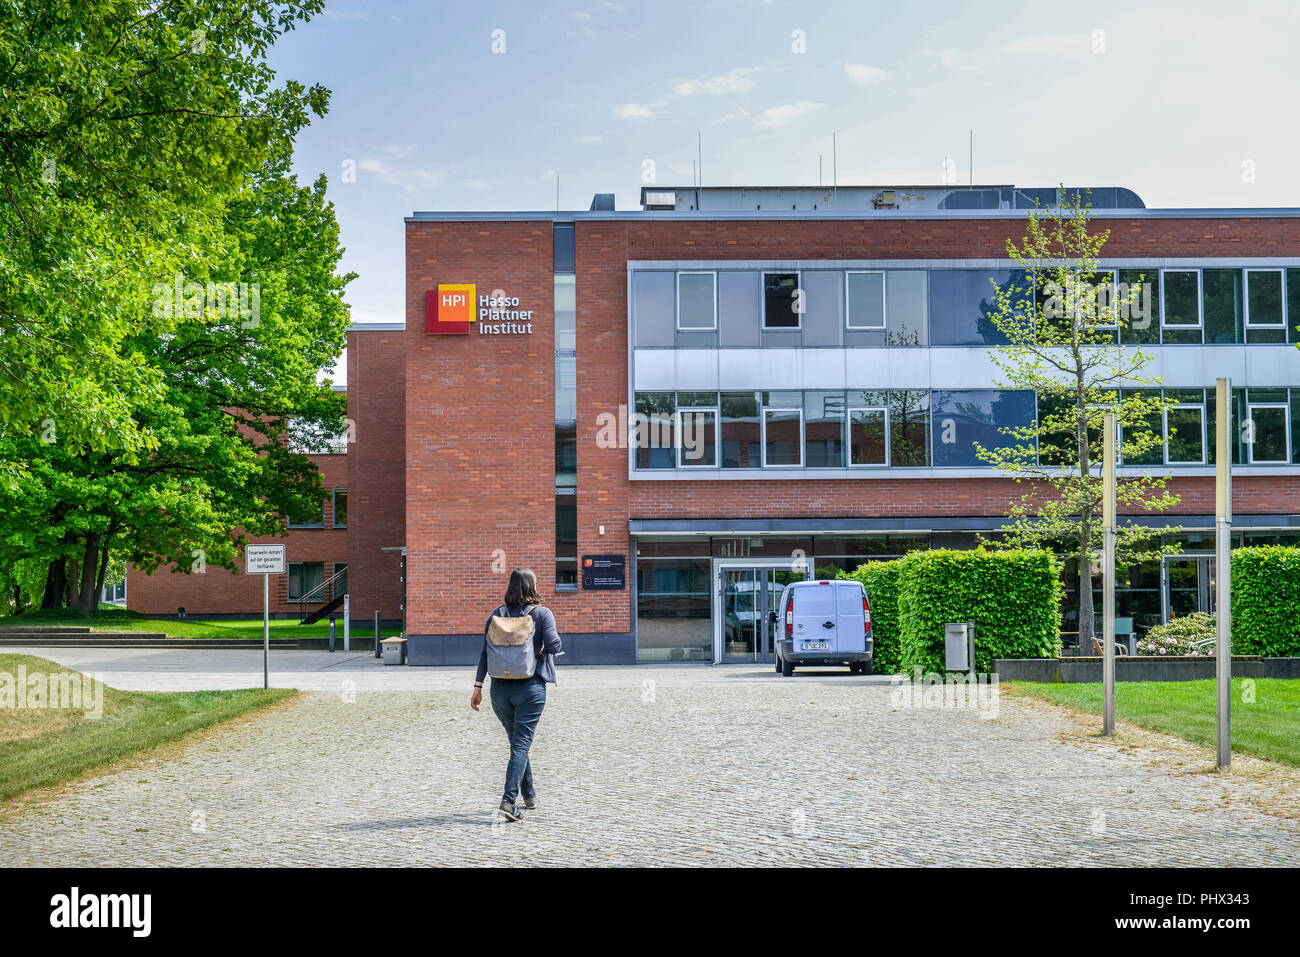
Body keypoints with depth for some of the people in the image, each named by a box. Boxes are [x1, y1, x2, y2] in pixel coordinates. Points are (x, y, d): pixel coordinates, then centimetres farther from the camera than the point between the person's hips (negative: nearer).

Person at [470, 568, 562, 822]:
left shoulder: (496, 615, 6)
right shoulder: (542, 613, -3)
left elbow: (485, 653, 3)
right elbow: (553, 644, -16)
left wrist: (478, 687, 5)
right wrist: (546, 649, 7)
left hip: (500, 689, 4)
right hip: (531, 687, -4)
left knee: (517, 742, 19)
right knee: (521, 745, -5)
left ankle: (530, 796, 31)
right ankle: (509, 801, -19)